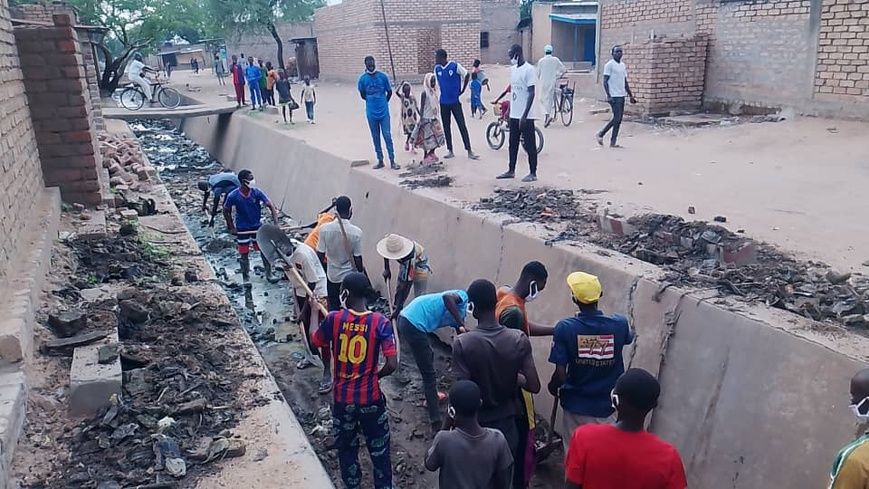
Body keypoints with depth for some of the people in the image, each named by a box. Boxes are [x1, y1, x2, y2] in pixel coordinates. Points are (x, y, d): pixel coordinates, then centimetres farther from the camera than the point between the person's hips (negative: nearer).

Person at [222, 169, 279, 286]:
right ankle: (246, 278, 25)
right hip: (242, 229, -1)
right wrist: (231, 227, -4)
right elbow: (226, 211, -2)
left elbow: (271, 206, -16)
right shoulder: (233, 196, -19)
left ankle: (269, 274, 26)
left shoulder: (257, 192, -17)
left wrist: (275, 223, -26)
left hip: (257, 226, 1)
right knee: (244, 254, 8)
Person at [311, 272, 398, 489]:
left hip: (342, 398, 1)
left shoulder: (333, 318, -14)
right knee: (379, 450, 18)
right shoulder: (380, 322, -17)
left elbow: (316, 343, 6)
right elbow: (392, 365, -20)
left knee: (346, 448, 23)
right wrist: (376, 376, 1)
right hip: (370, 398, -1)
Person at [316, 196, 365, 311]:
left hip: (332, 275, 2)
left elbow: (320, 255, -7)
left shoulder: (325, 229, -14)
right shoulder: (356, 232, -20)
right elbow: (357, 259, -13)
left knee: (333, 308, 17)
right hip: (350, 276, -2)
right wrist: (361, 270, 6)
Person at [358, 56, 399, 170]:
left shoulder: (383, 76, -3)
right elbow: (362, 95, 10)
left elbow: (389, 92, 7)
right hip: (371, 112, 2)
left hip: (384, 111, -1)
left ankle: (392, 161, 0)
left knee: (387, 135, -4)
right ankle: (380, 161, 18)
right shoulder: (363, 78, -1)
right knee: (375, 137, 8)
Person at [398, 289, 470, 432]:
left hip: (406, 318, 10)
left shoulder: (460, 313, 23)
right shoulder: (464, 297, -1)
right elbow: (447, 297, -24)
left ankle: (431, 396, 48)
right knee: (429, 375, -2)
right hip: (413, 324, -10)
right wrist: (461, 325, -23)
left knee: (428, 357, 32)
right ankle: (436, 424, 3)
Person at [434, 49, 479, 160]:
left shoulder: (455, 66, -11)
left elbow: (467, 75, -3)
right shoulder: (437, 68, 4)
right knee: (446, 127, 8)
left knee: (462, 125, -5)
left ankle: (469, 151, -2)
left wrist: (462, 90, -3)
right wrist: (444, 92, 12)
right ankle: (450, 151, 17)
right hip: (444, 102, 5)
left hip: (455, 101, -5)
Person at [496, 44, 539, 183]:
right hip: (514, 114, 8)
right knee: (513, 144, 13)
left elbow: (531, 93, -18)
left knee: (530, 145, 0)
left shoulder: (529, 70, -14)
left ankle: (533, 173, 8)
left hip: (526, 116, -8)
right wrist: (508, 110, 18)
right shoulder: (512, 69, 11)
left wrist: (525, 115, -22)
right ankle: (511, 171, 23)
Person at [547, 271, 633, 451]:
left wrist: (553, 386, 4)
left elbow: (560, 374, -18)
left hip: (576, 404, -1)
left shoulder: (565, 328, -21)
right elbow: (629, 337, 11)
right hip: (606, 404, 1)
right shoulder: (619, 324, -15)